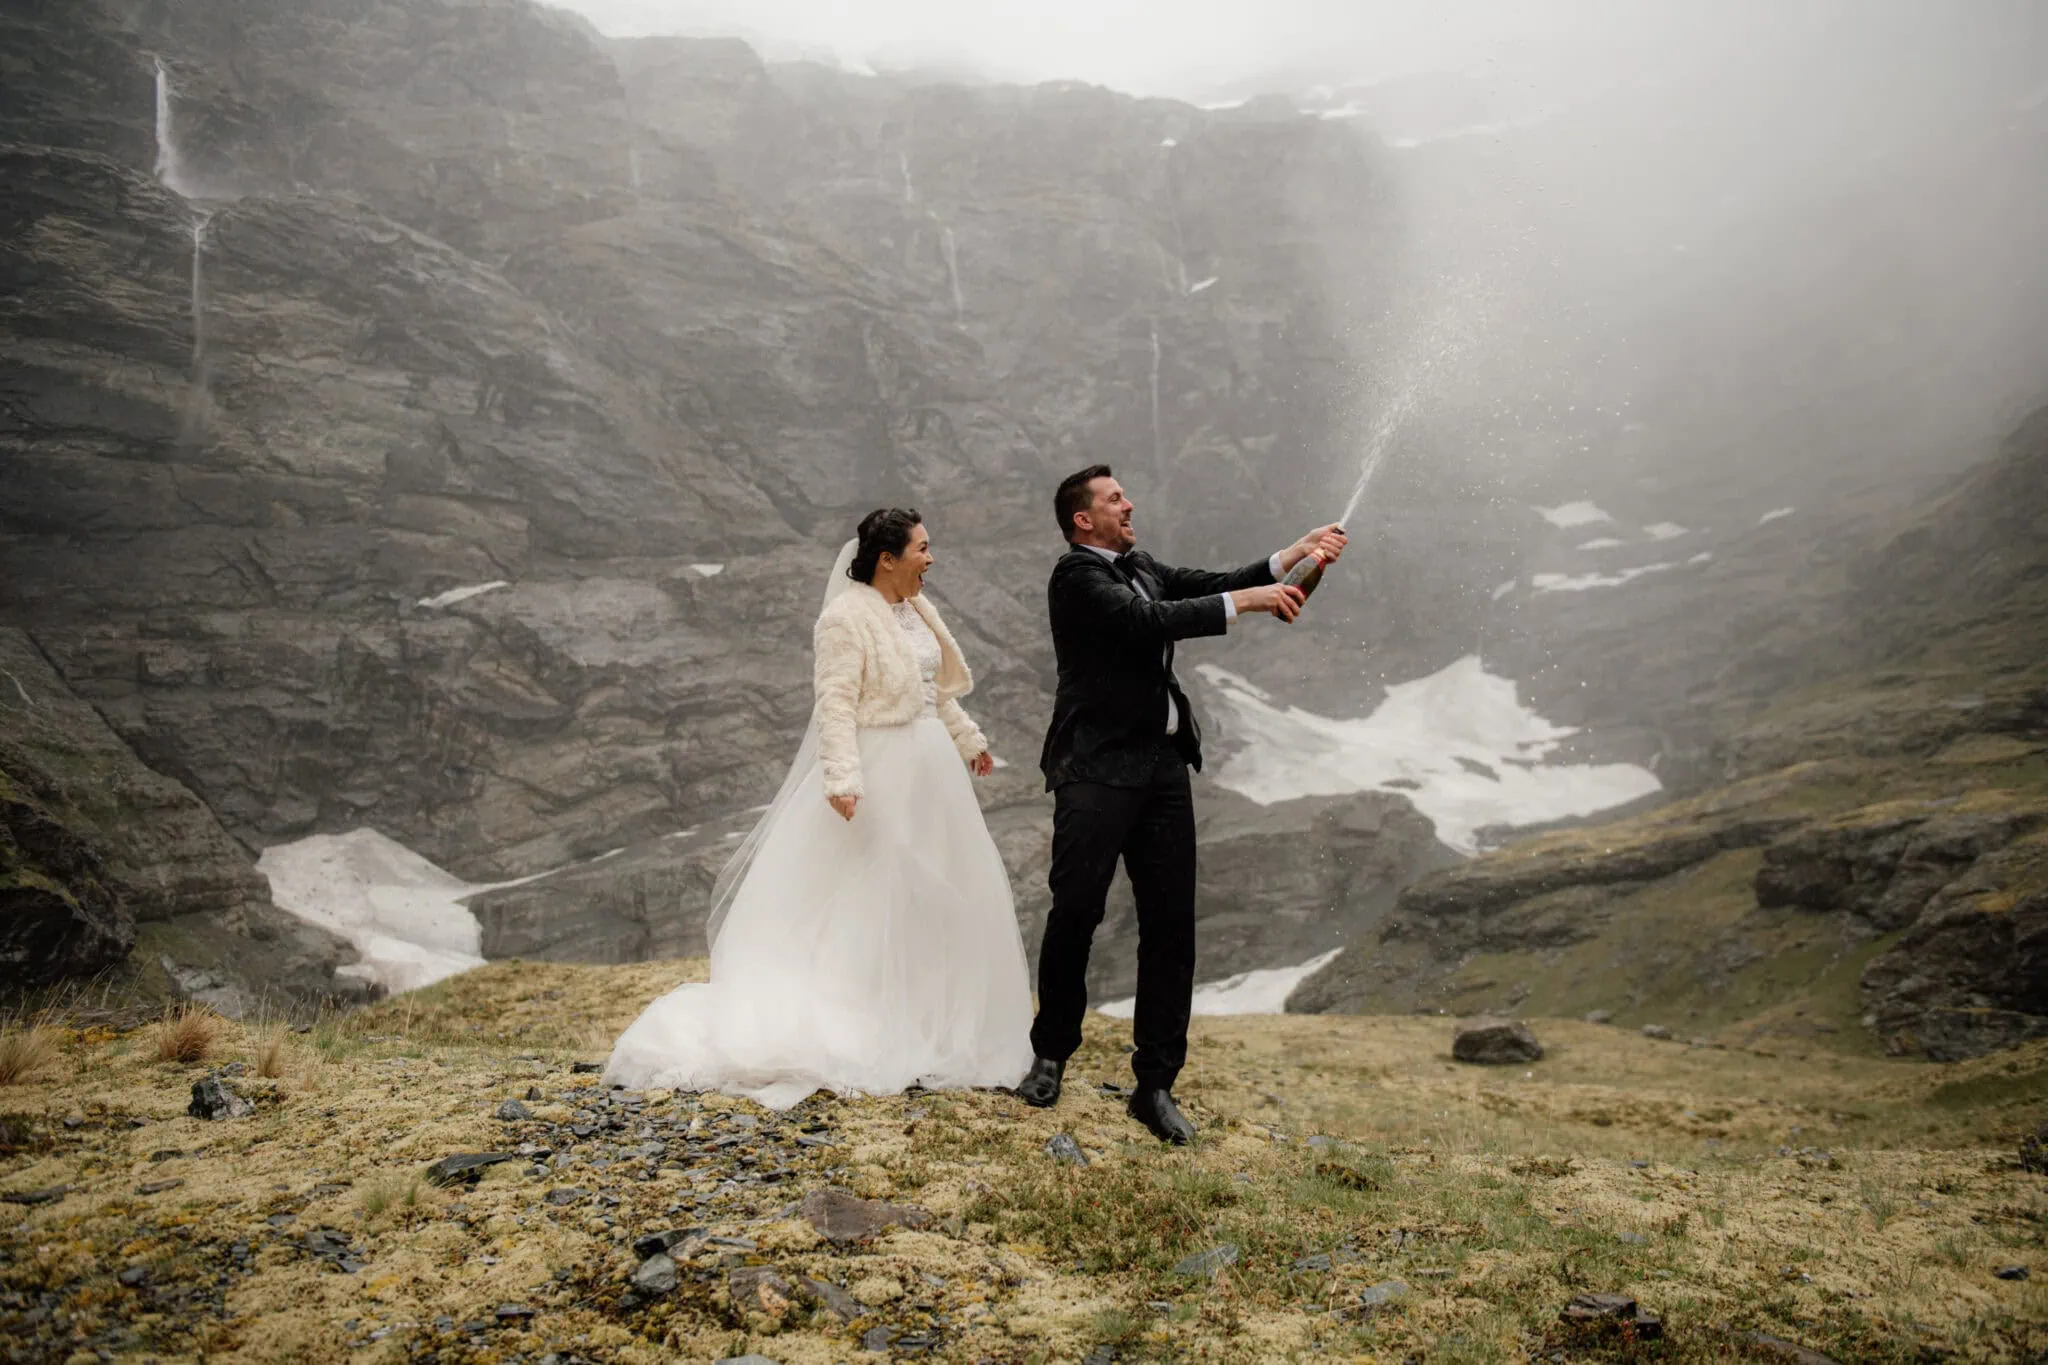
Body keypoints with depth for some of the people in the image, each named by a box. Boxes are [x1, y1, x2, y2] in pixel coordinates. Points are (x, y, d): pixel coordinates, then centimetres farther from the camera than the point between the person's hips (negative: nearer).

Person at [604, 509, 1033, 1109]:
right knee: (866, 899, -1)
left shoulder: (918, 610, 10)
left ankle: (926, 1024, 26)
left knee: (931, 895, 13)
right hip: (878, 773, -9)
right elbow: (835, 703, -21)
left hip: (928, 770, 9)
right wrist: (842, 778, -30)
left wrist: (968, 741, 27)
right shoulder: (847, 616, -15)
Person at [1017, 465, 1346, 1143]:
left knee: (1171, 926, 5)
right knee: (1075, 914, -1)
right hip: (1098, 768, -7)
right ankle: (1051, 1053, 22)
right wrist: (1245, 601, -18)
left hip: (1163, 764, 8)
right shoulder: (1076, 576, -8)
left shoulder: (1139, 566, 17)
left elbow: (1208, 586, 14)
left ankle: (1155, 1085, 12)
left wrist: (1298, 552, 7)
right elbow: (1152, 620, -20)